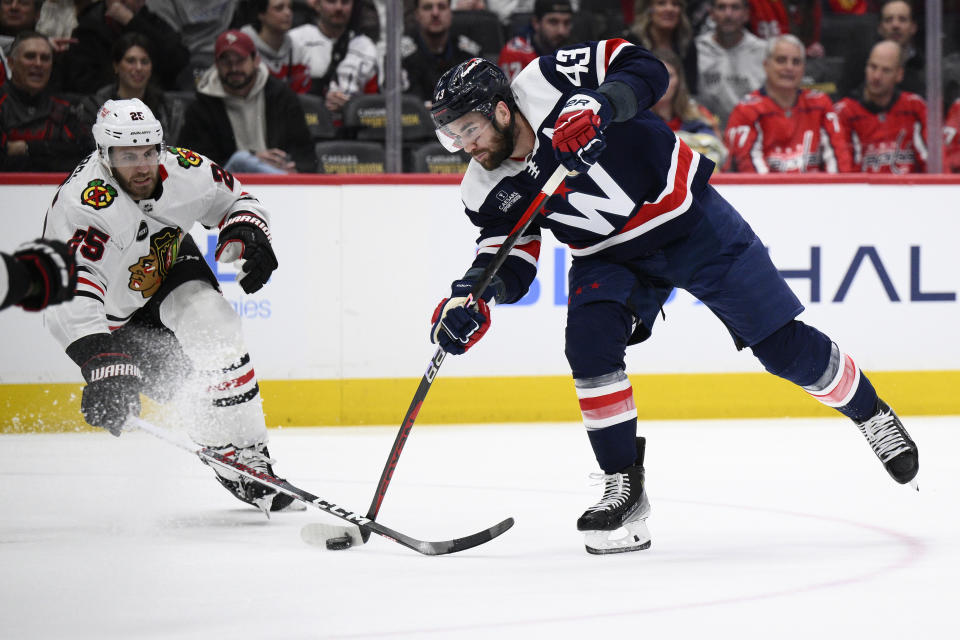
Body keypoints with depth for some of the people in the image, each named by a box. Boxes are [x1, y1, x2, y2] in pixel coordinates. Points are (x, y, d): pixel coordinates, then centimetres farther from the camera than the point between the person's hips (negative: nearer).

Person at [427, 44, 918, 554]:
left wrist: (600, 105, -44)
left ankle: (870, 413, 23)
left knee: (783, 345, -2)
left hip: (687, 219, -4)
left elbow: (644, 69, -27)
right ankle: (624, 488, -9)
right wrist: (474, 294, -27)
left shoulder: (550, 83, -26)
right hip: (611, 256, 4)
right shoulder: (487, 190, -10)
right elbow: (510, 259, -8)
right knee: (589, 344, -21)